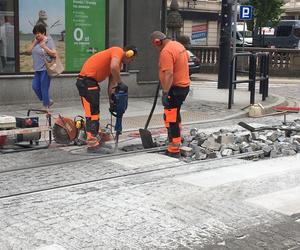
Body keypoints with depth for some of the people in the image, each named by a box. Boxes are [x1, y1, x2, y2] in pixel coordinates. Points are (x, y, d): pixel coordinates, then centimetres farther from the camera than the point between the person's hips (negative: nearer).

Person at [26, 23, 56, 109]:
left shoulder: (48, 41, -7)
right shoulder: (36, 42, 14)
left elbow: (54, 54, -13)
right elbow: (29, 51, 7)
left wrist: (44, 47, -18)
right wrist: (34, 42, -1)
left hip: (45, 69, -8)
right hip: (37, 69, 8)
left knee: (44, 88, -4)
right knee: (35, 86, 6)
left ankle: (46, 106, 8)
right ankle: (48, 101, 22)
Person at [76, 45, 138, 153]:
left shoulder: (118, 61, 20)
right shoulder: (118, 51, -8)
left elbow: (111, 84, 18)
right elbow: (113, 67, -29)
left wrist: (111, 101, 13)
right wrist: (120, 83, -17)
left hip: (92, 81, 10)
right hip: (87, 80, -10)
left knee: (95, 112, 16)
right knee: (92, 113, -9)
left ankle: (95, 140, 24)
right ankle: (92, 144, -7)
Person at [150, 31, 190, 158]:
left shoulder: (166, 52, -20)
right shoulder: (178, 45, 11)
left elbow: (168, 74, -28)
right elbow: (187, 57, 28)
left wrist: (165, 93, -30)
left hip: (175, 87, -10)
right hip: (184, 84, 10)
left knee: (171, 118, -8)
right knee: (175, 114, 25)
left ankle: (174, 150, -7)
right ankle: (177, 139, 40)